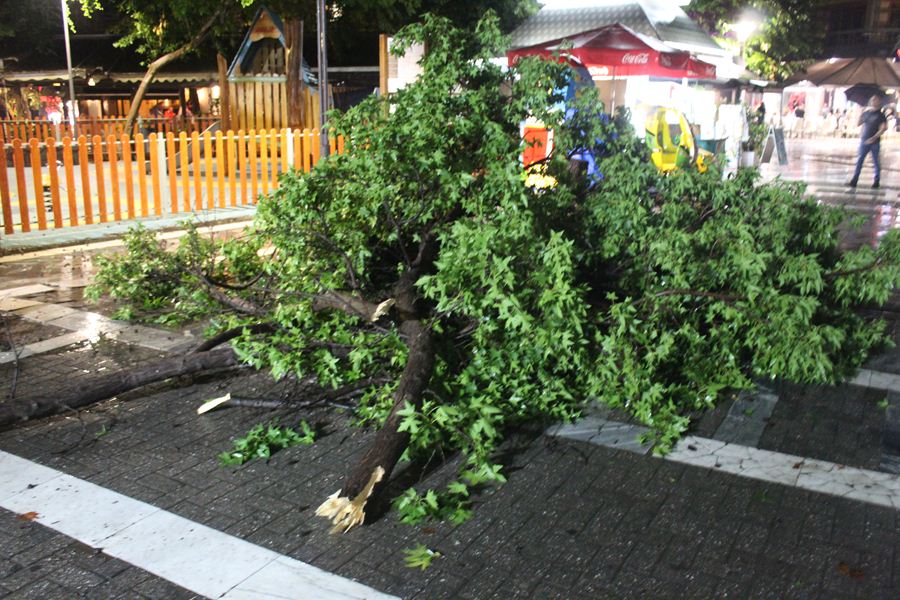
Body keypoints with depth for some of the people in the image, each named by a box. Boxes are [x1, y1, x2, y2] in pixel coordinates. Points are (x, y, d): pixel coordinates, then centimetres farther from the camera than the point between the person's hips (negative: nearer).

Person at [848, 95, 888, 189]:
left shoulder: (880, 115, -4)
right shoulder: (866, 113, 7)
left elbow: (884, 128, -12)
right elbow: (861, 124, 19)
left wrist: (874, 137, -19)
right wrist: (861, 134, 3)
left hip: (875, 142, -3)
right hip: (864, 141, 3)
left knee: (876, 161, 5)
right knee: (859, 160, -2)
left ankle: (877, 181, 13)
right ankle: (854, 180, -2)